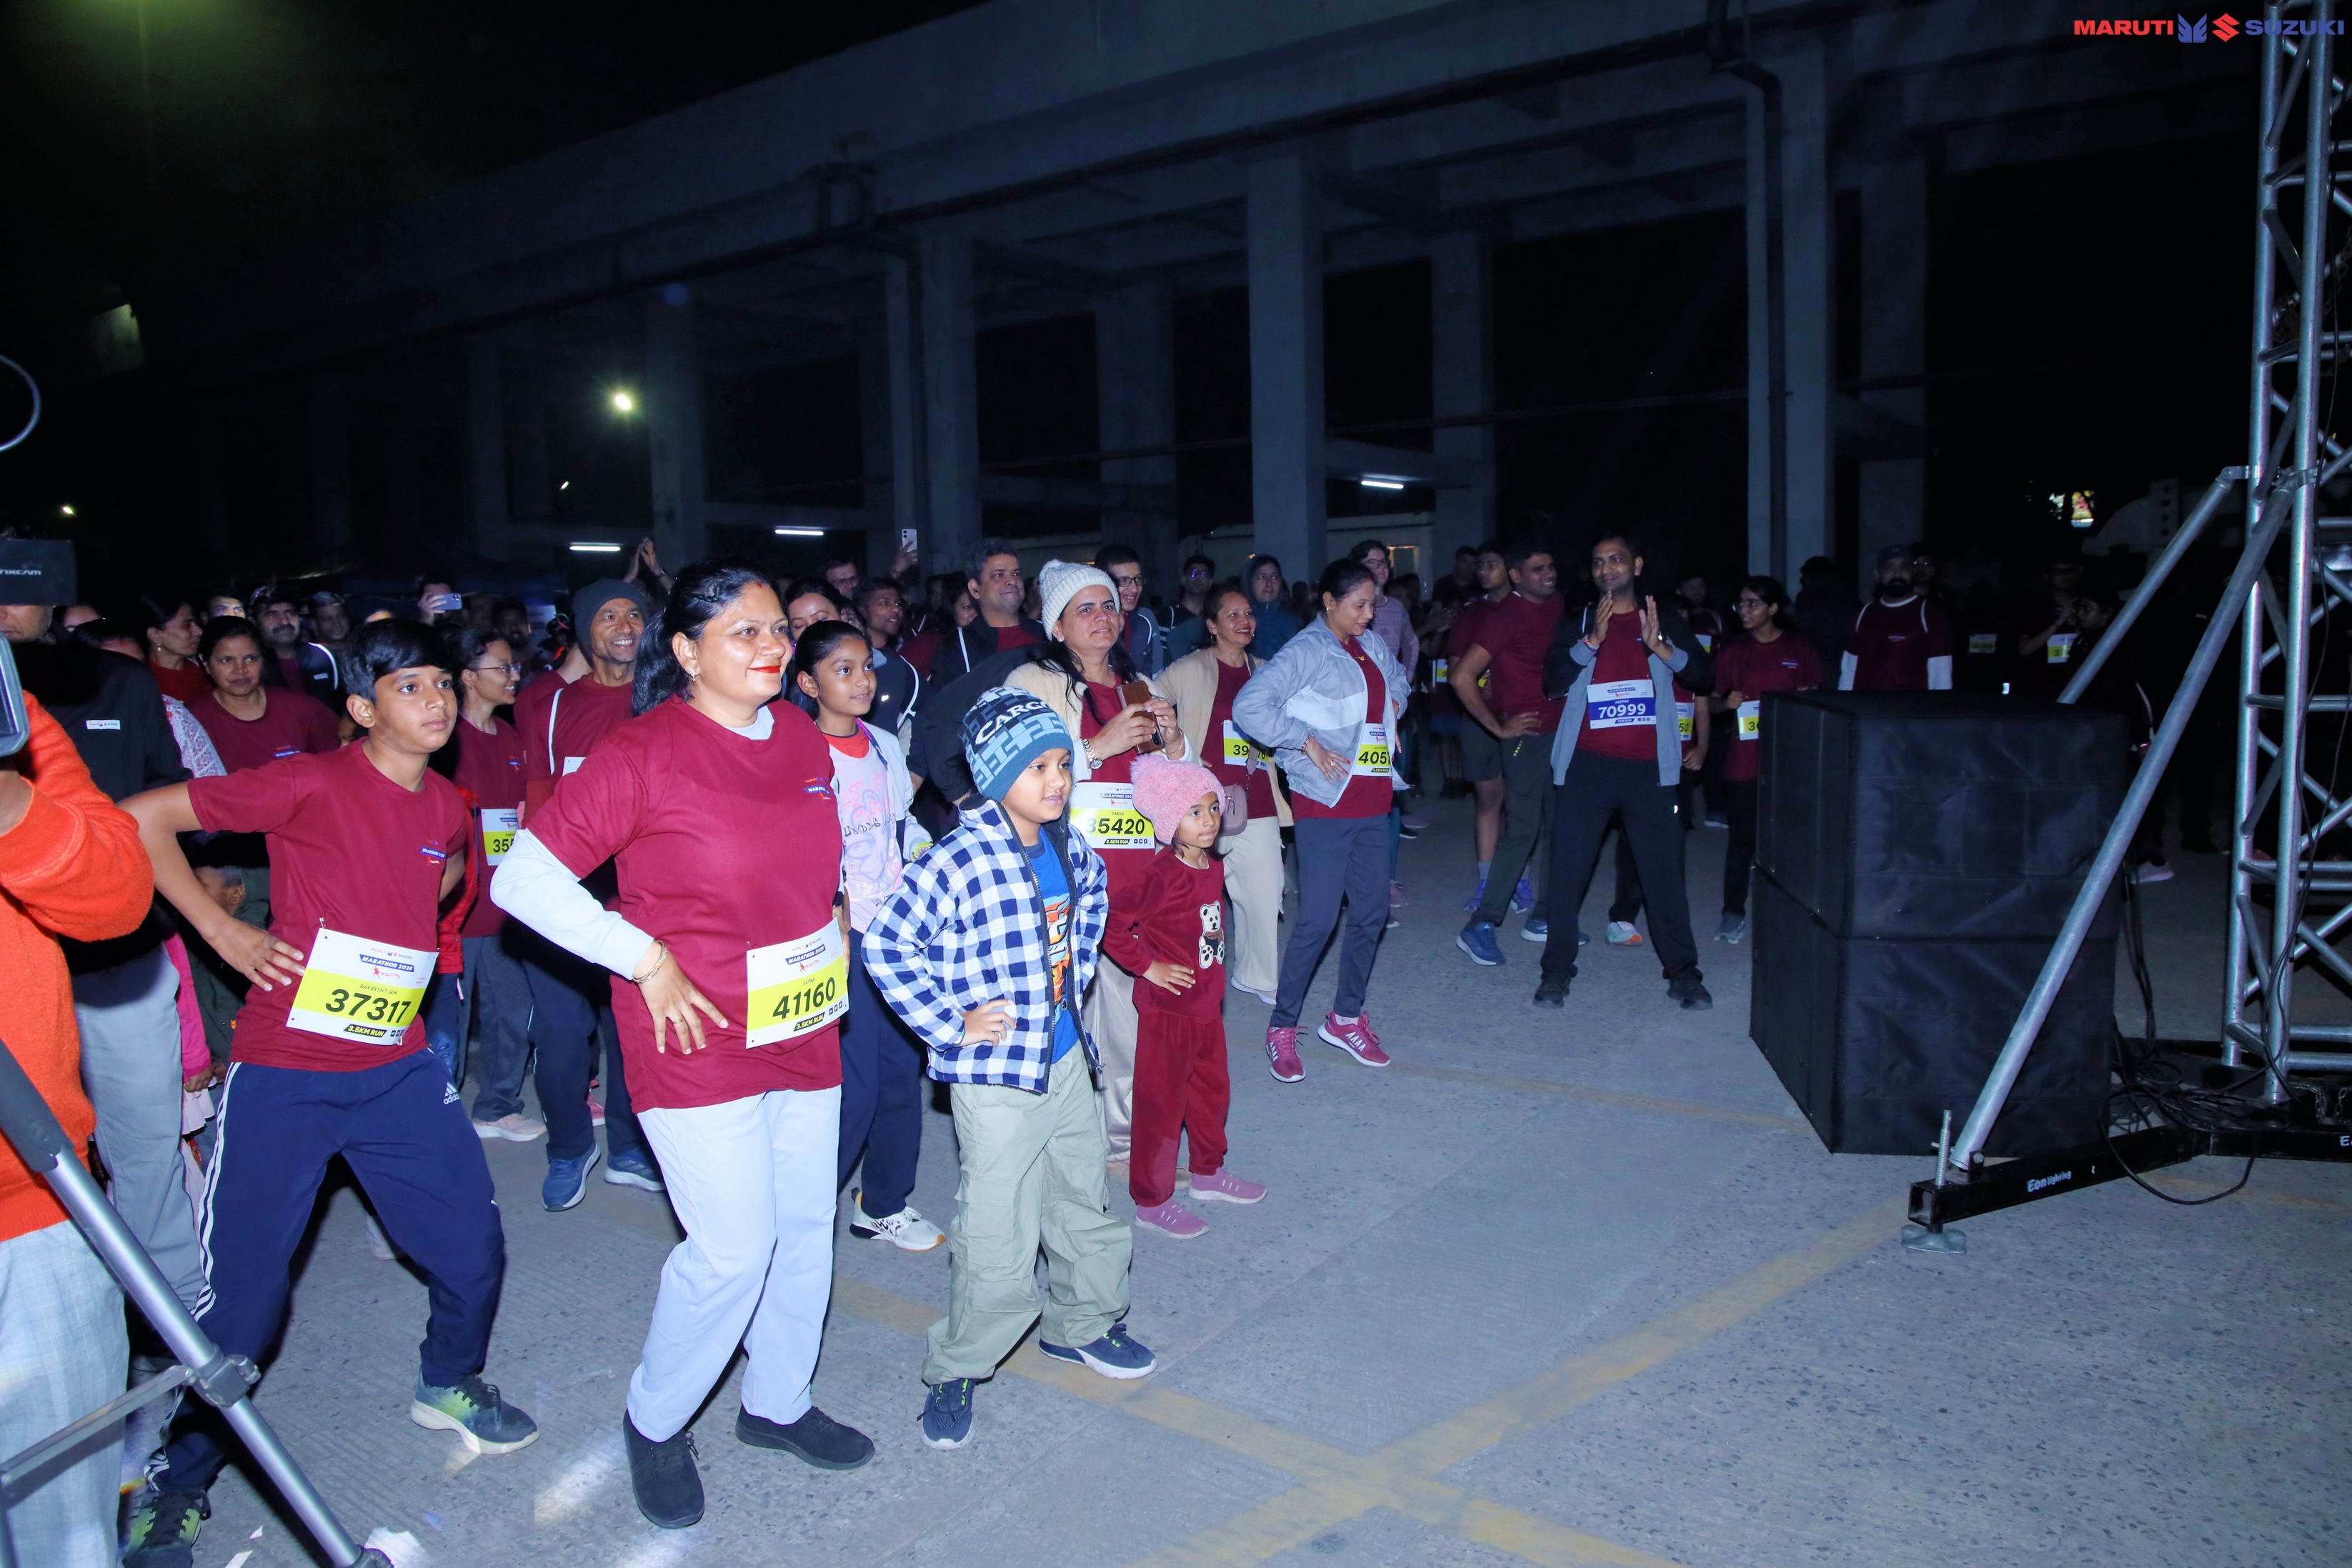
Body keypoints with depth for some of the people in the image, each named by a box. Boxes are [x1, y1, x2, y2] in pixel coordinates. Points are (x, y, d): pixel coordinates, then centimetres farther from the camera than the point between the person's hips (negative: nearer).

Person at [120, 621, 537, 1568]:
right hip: (286, 1073, -5)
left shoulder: (447, 808, 5)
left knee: (474, 1247, 7)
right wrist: (224, 933, -13)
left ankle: (449, 1385, 36)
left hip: (398, 1071, 5)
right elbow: (143, 820, -12)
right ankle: (176, 1486, 25)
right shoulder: (311, 785, -13)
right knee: (242, 1287, 1)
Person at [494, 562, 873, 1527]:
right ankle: (654, 1422, 23)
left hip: (806, 1031, 6)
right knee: (732, 1247, -5)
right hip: (699, 1040, -6)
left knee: (806, 1226, 14)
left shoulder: (800, 735, 4)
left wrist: (832, 923, 10)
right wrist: (645, 957, -17)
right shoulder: (643, 753, -15)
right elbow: (524, 877, -16)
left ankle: (778, 1403, 37)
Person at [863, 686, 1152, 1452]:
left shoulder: (1068, 848, 0)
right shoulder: (958, 863, -22)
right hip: (995, 1081, -7)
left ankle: (1082, 1324, 45)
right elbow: (885, 943, -20)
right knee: (996, 1244, 0)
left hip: (1068, 1064, 7)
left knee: (1086, 1209, 22)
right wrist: (950, 1023, -17)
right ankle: (954, 1372, 22)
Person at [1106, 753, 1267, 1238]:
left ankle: (1208, 1173, 42)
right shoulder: (1164, 877, -23)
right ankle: (1151, 1199, 18)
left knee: (1212, 1090, 22)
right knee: (1161, 1103, 4)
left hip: (1207, 1005, 8)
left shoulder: (1213, 870, 3)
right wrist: (1148, 966, -19)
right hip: (1168, 1009, -8)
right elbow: (1110, 924, -26)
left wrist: (1212, 983, 13)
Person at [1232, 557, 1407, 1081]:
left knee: (1371, 914, 11)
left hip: (1373, 802, 8)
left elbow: (1397, 678, 34)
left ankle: (1345, 1018, 26)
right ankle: (1282, 1027, 9)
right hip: (1326, 802, -7)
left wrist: (1394, 704, 14)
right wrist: (1307, 742, -19)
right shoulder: (1307, 651, -11)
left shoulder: (1372, 645, 11)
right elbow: (1249, 707, -21)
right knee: (1318, 920, -7)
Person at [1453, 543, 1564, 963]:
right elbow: (1462, 677, -17)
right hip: (1526, 734, -8)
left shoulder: (1556, 607, 9)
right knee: (1522, 831, -10)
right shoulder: (1505, 615, -12)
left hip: (1560, 733, 8)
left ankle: (1542, 918, 22)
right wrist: (1499, 727, -13)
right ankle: (1480, 926, -5)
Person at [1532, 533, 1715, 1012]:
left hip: (1648, 766, 0)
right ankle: (1557, 970, 8)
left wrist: (1661, 648, -14)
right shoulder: (1576, 623, 10)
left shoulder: (1664, 619, 11)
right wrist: (1591, 641, -15)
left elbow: (1704, 674, 1)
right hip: (1585, 765, 0)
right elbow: (1553, 681, -3)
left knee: (1664, 869, 0)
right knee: (1568, 869, -1)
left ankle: (1682, 971, 10)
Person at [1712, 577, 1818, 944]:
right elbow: (1715, 701, 12)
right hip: (1746, 757, 0)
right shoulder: (1733, 653, 8)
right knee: (1743, 835, 1)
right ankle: (1733, 912, 8)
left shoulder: (1799, 649, 4)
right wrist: (1728, 703, -10)